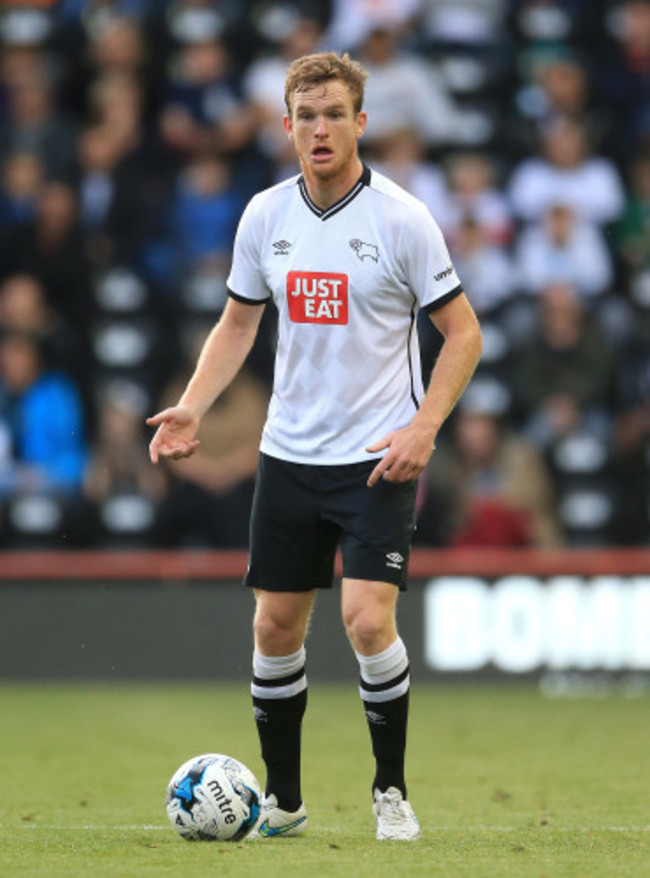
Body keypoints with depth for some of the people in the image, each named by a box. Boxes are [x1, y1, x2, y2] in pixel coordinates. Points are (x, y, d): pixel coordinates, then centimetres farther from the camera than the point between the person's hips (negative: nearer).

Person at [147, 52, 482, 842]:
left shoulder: (401, 219, -10)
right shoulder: (265, 216, 3)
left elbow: (462, 332, -5)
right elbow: (238, 323, 15)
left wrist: (423, 428, -16)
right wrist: (192, 408, 0)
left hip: (379, 458, -4)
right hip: (289, 453, 4)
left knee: (367, 620, -17)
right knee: (275, 629, 6)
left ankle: (391, 791, 2)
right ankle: (282, 801, 21)